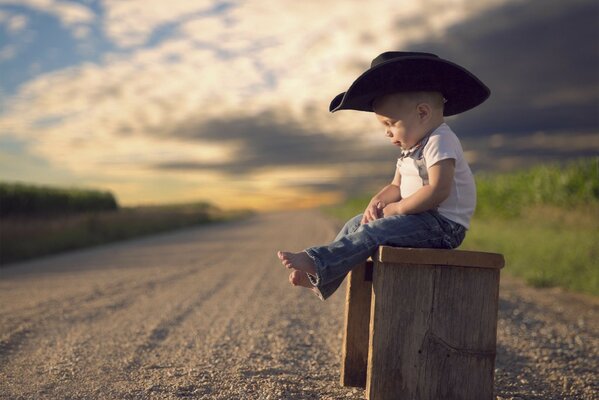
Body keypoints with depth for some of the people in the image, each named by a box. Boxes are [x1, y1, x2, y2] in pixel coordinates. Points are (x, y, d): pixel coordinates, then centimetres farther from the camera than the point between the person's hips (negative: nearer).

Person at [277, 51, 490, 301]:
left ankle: (316, 263, -30)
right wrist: (377, 203, -5)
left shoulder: (440, 141, -15)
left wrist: (396, 208, -19)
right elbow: (396, 187, 16)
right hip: (421, 219, 10)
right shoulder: (411, 147, 16)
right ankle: (323, 280, -2)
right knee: (356, 224, 5)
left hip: (443, 225, -10)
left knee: (375, 231, -25)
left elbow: (438, 191, -26)